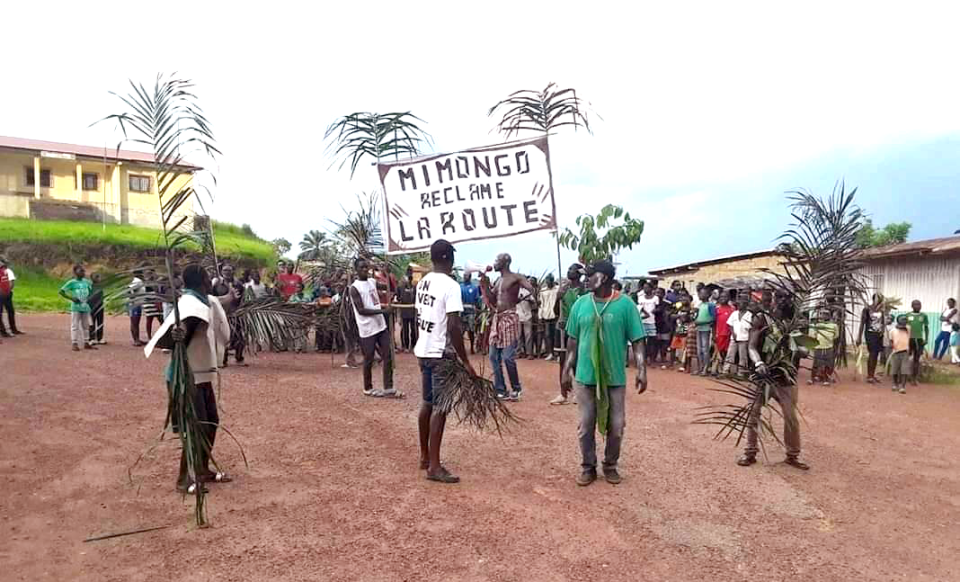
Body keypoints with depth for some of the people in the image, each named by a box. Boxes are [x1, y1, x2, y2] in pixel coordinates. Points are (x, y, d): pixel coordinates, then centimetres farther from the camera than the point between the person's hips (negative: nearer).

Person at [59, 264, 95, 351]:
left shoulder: (87, 282, 6)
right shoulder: (72, 282, -6)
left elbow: (91, 290, 24)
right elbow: (61, 291, -7)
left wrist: (89, 298, 7)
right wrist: (72, 298, -14)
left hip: (85, 307, 5)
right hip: (76, 307, -5)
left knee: (86, 326, 10)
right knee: (75, 326, -1)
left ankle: (86, 343, 18)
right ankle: (75, 344, 1)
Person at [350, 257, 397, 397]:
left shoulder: (373, 281, 10)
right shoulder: (354, 288, -12)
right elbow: (361, 310, -19)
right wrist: (381, 311, -25)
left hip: (381, 326, 7)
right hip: (367, 329, -7)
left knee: (388, 357, 4)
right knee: (369, 360, 5)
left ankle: (388, 389, 10)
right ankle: (368, 389, 22)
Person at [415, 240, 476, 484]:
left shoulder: (422, 283, 8)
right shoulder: (451, 285, -18)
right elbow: (453, 327, -23)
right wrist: (465, 361, -18)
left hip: (423, 350, 9)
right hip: (440, 353, -9)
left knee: (427, 403, 17)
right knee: (440, 407, -4)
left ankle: (424, 456, 27)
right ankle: (434, 466, 1)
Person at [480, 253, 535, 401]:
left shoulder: (516, 278, -6)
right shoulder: (498, 280, 18)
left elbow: (532, 290, -17)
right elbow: (492, 301, 17)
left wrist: (519, 299, -21)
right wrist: (485, 284, 10)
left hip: (509, 318, -8)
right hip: (497, 319, 9)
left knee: (508, 357, -11)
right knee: (494, 357, 7)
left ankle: (516, 388, 8)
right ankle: (500, 390, 15)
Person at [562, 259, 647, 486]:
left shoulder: (625, 304, -8)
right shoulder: (581, 304, 0)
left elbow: (637, 341, -5)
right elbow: (573, 340, 8)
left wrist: (642, 370, -12)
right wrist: (567, 369, 7)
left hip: (614, 377, -1)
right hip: (585, 376, 2)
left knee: (616, 426, 9)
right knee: (586, 426, 9)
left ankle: (610, 465, 30)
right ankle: (588, 467, 26)